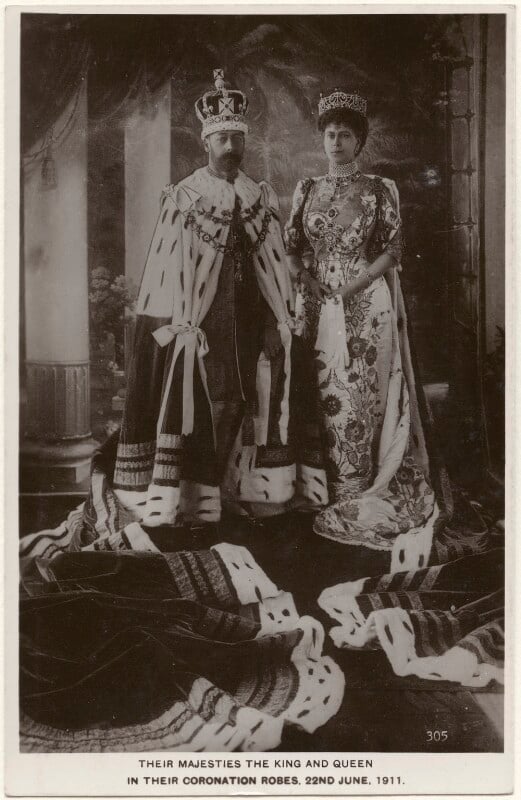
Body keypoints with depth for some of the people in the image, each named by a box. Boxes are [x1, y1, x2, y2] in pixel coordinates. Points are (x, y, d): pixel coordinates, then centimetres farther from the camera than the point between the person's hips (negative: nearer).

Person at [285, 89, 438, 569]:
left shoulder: (379, 190, 2)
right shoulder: (307, 190, 11)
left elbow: (393, 250, -3)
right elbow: (291, 247, 11)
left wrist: (354, 285, -13)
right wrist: (308, 279, -6)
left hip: (365, 306, -3)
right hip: (317, 306, 3)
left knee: (357, 394, -3)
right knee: (321, 395, 4)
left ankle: (356, 494, 6)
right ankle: (327, 488, 14)